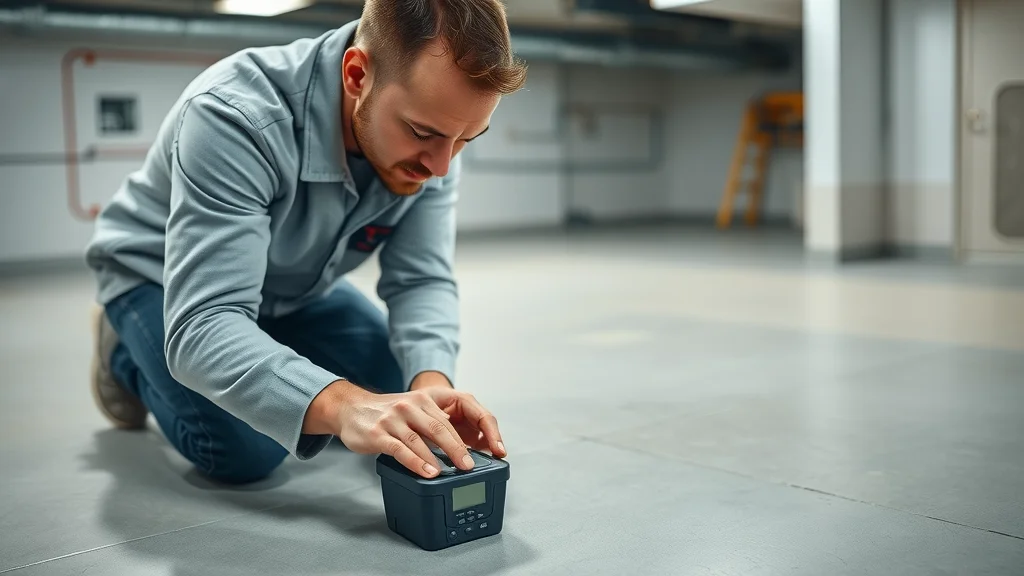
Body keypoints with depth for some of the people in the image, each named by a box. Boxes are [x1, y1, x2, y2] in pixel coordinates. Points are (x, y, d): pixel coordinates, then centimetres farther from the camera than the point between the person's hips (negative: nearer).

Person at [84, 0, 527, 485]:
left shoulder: (428, 136, -22)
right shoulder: (236, 115, -40)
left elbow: (421, 280, -19)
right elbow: (203, 325, -45)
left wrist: (432, 378, -40)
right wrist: (340, 403, -61)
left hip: (291, 286, 6)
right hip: (159, 277, -5)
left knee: (402, 387, -1)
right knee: (246, 450, -23)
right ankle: (128, 356, 8)